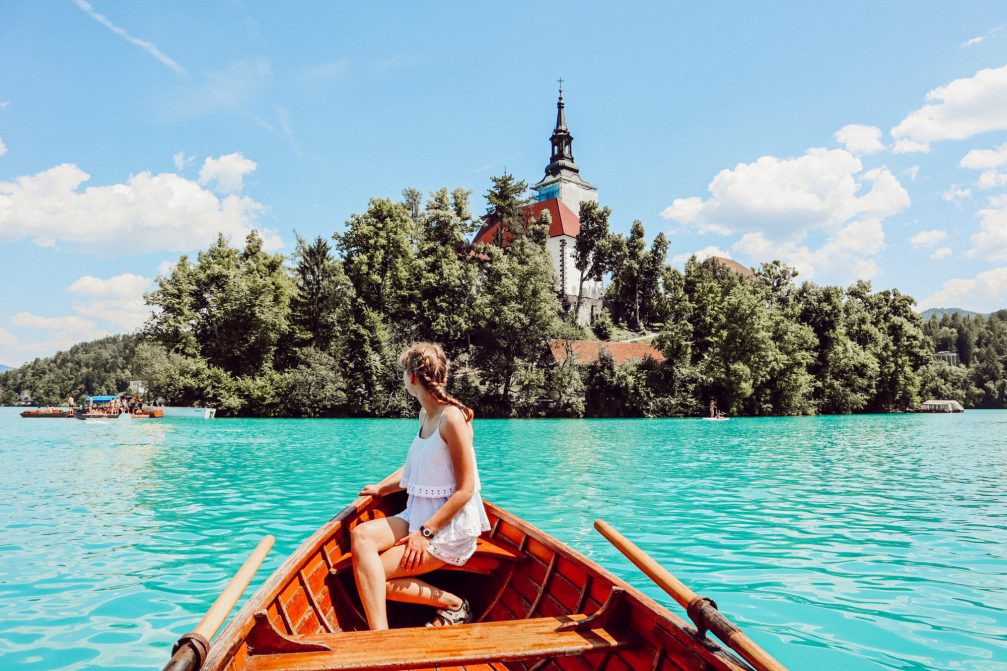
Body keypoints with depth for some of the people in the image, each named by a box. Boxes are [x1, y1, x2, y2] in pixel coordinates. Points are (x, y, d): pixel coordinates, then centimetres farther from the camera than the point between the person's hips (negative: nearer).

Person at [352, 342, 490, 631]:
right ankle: (379, 635, -16)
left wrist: (426, 532, -20)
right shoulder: (425, 415, 10)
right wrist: (381, 487, 19)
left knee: (372, 576, -13)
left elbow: (466, 489, -18)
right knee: (361, 535, -15)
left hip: (451, 526, -8)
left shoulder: (452, 417, -17)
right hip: (420, 515, 8)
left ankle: (453, 604, -2)